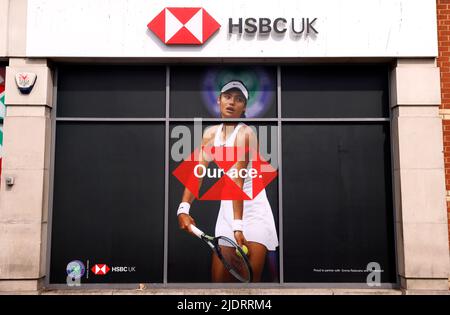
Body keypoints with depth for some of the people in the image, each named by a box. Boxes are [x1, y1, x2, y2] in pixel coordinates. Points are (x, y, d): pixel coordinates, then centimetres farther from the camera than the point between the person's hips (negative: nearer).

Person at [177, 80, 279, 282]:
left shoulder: (245, 133, -16)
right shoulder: (211, 133, 5)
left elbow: (237, 180, -27)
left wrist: (238, 225, -32)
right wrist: (184, 208, -16)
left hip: (254, 212, -6)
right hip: (227, 209, 6)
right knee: (219, 279, 7)